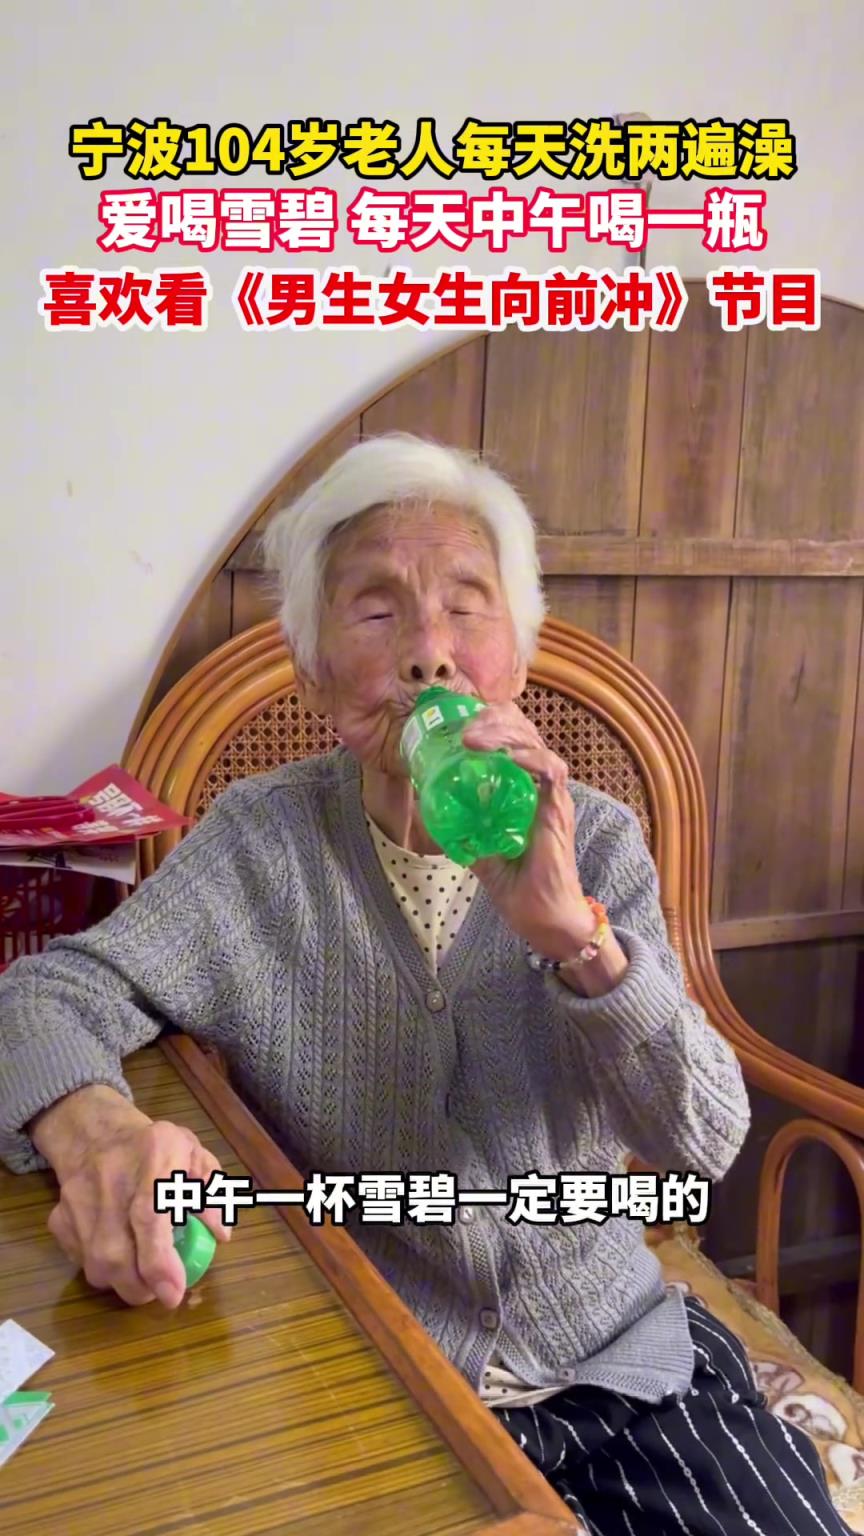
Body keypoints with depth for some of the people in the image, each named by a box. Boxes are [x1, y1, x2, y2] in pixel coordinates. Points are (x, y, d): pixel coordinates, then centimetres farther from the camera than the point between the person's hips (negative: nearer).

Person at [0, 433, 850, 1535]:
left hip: (617, 1355, 1)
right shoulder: (262, 844, -7)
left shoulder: (598, 842, -6)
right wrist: (95, 1127, -34)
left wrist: (573, 931, -31)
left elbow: (705, 1141, -13)